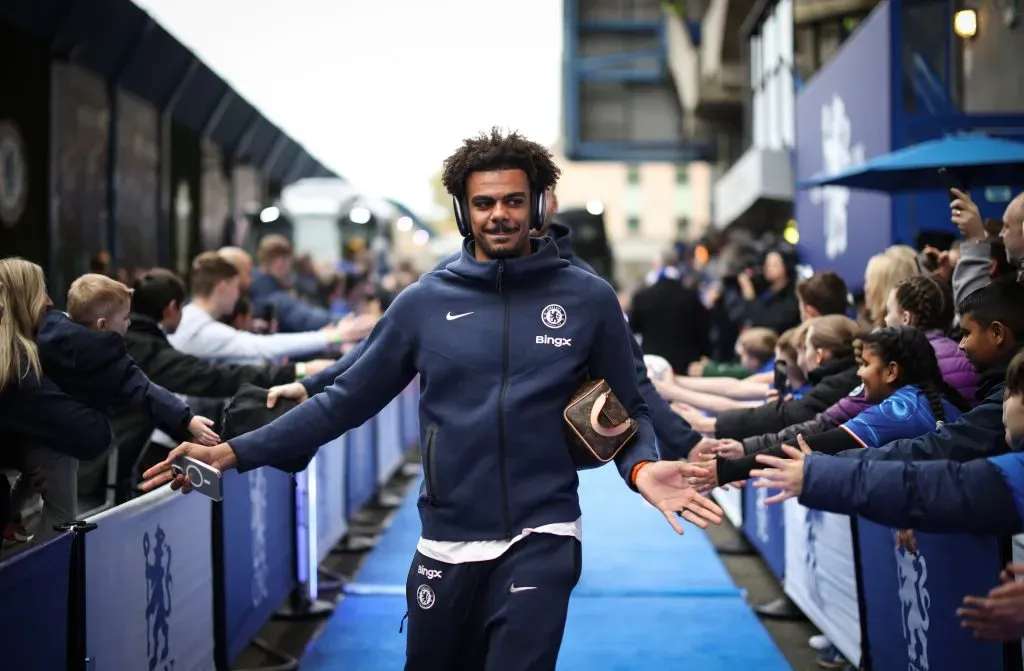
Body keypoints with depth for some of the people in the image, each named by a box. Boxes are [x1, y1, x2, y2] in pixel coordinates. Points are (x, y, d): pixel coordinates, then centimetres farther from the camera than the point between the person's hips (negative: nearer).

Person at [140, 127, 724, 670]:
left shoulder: (588, 299, 0)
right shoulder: (425, 303, 2)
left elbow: (628, 410, 6)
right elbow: (347, 402, 4)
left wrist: (643, 468, -16)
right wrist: (234, 454, -3)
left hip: (540, 540, -2)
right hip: (446, 544, 2)